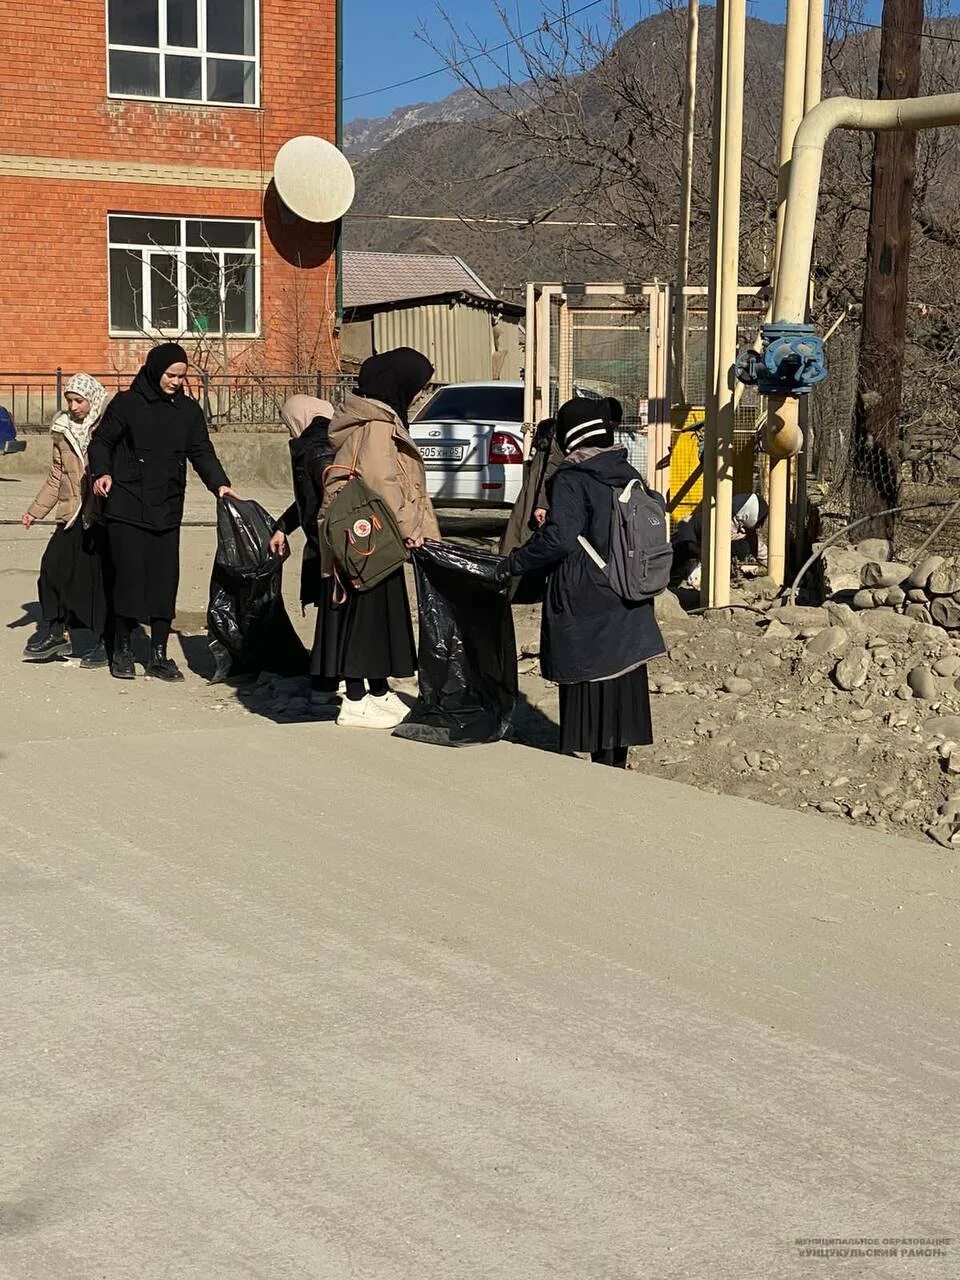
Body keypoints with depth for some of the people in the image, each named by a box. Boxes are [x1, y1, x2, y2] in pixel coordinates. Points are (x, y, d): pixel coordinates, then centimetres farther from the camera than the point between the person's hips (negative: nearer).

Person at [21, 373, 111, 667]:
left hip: (103, 516, -5)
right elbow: (56, 477, 18)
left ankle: (105, 642, 9)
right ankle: (54, 632, 11)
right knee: (53, 565, -3)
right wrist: (35, 510, 16)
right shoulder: (63, 430, 12)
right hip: (72, 515, 5)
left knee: (100, 576, -2)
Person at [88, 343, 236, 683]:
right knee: (129, 577, -4)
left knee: (165, 581, 3)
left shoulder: (189, 411, 9)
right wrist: (101, 472, -14)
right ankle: (122, 650, 12)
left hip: (167, 512, 4)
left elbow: (202, 452, 8)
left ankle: (158, 655, 11)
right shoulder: (126, 403, -2)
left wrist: (219, 483, -8)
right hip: (127, 510, -3)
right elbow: (102, 442, 4)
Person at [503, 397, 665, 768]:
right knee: (623, 679, 12)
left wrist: (513, 563, -12)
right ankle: (618, 761, 20)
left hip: (583, 605, -6)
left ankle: (601, 761, 1)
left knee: (589, 683, 0)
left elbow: (558, 539, -21)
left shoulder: (571, 480, -13)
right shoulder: (629, 476, 7)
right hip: (627, 606, 7)